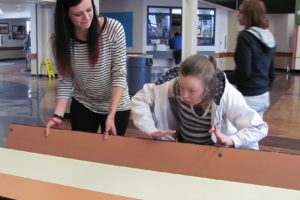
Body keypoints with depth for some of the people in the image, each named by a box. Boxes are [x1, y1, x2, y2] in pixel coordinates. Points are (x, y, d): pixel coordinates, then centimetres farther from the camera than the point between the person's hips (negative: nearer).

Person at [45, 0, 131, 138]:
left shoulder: (113, 29, -20)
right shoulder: (59, 39, -12)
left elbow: (119, 75, -19)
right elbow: (65, 80, -8)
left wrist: (111, 115, -27)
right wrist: (57, 116, -21)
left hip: (116, 106, -1)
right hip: (82, 105, 2)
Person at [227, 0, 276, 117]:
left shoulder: (246, 37, -15)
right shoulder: (269, 37, 9)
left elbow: (243, 71, -19)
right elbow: (271, 71, 15)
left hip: (248, 98, -8)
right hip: (263, 96, 9)